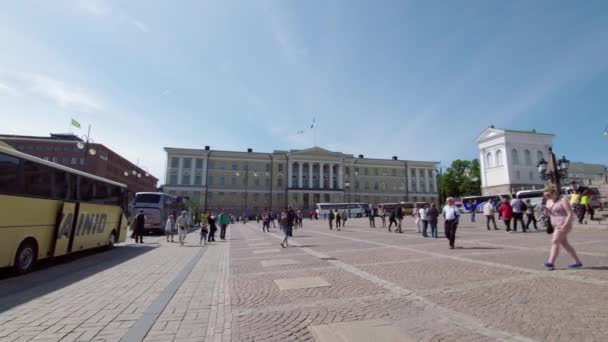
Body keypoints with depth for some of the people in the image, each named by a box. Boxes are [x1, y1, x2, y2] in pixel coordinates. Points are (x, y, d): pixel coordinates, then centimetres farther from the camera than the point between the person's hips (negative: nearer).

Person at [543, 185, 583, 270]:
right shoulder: (549, 201, 10)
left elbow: (570, 214, -17)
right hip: (556, 225, 9)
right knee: (564, 244, 14)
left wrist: (564, 225, -25)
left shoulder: (563, 201, -13)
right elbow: (547, 213, 15)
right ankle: (578, 262, 24)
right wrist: (545, 209, -8)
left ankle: (551, 263, -21)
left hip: (563, 225, -9)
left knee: (554, 242, -16)